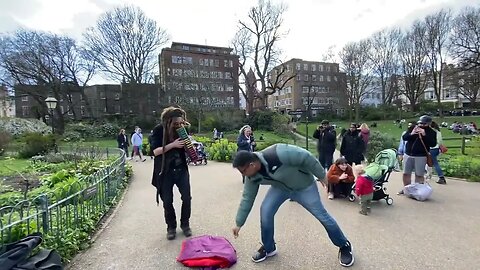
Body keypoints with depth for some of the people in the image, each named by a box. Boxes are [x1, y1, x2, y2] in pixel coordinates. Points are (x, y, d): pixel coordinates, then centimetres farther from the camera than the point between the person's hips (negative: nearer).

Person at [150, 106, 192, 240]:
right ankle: (171, 227, 25)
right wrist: (172, 144, -26)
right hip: (165, 171, -2)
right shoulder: (159, 130, -10)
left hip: (181, 169, 3)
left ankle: (185, 224, 23)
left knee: (186, 198, 2)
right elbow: (156, 151, -16)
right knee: (167, 201, 5)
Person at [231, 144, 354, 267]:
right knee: (265, 210, -11)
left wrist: (321, 175, -17)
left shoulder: (278, 154, -42)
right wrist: (239, 223, 0)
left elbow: (306, 158, -31)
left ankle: (344, 246, 27)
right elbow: (247, 199, -6)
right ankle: (268, 248, 12)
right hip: (280, 187, 5)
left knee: (322, 215, 3)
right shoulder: (252, 177, -19)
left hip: (304, 186, -4)